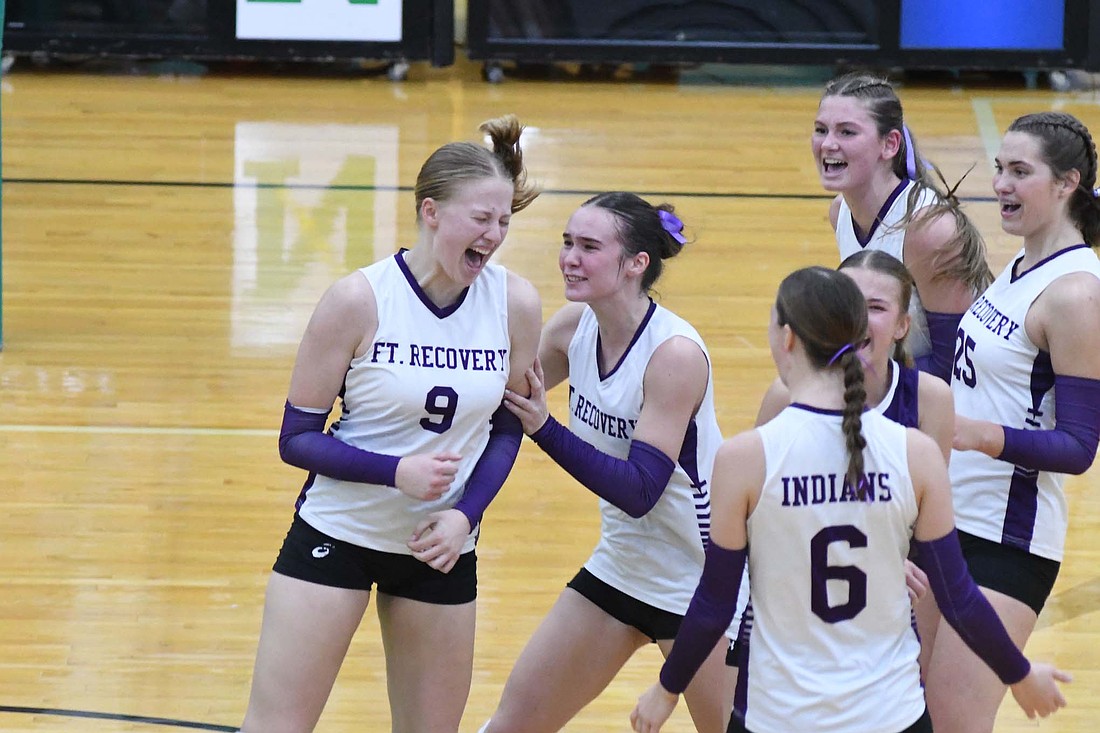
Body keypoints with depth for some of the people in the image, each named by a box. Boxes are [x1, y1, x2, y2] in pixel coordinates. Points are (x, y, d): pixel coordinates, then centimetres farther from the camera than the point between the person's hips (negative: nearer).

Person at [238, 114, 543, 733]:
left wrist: (465, 514, -10)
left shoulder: (515, 304, -7)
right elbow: (297, 437, -12)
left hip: (441, 546, 3)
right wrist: (397, 472, -26)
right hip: (336, 534, -3)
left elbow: (508, 428, 6)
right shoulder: (360, 300, -17)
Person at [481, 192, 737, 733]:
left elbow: (639, 491, -28)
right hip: (620, 567, 7)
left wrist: (545, 429, -34)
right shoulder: (575, 326, -5)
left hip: (698, 585, -7)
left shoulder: (676, 354, -24)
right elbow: (504, 394, 13)